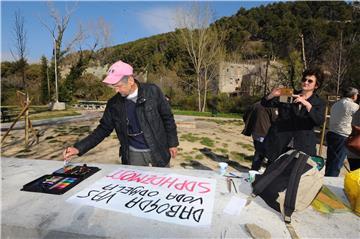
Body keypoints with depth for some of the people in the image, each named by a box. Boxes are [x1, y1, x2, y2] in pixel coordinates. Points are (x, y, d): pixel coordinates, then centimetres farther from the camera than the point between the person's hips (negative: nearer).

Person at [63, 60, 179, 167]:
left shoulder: (152, 91, -12)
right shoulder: (114, 104, -5)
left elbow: (167, 118, -4)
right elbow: (103, 129, 1)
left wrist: (172, 143, -2)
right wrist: (78, 148, -8)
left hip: (158, 151, -1)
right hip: (133, 154, 2)